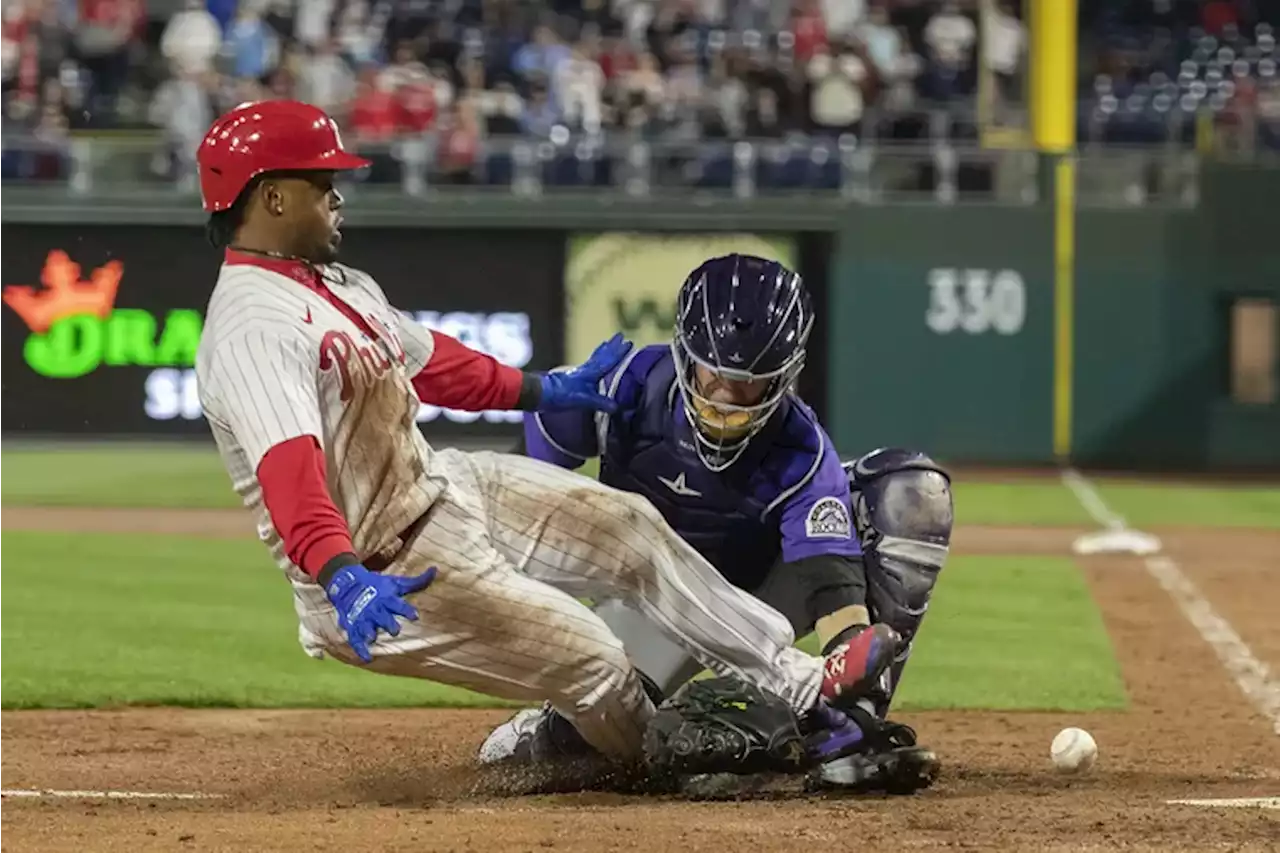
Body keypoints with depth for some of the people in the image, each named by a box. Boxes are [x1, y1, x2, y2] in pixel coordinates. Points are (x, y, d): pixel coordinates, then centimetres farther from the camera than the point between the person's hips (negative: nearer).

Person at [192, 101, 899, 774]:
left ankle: (799, 685, 8)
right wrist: (345, 578, -54)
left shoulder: (336, 285, 9)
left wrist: (543, 391, 35)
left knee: (626, 526, 5)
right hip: (379, 567, -10)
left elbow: (428, 361, 25)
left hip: (439, 486, 10)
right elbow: (288, 469, -40)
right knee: (588, 659, -10)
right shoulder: (252, 327, -26)